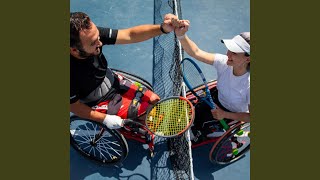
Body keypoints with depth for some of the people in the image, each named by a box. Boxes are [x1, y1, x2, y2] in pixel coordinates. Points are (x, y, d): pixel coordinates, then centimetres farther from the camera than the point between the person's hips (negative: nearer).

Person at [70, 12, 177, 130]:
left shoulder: (93, 34, -25)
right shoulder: (72, 71, -36)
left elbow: (130, 35, -25)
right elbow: (74, 106, -19)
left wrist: (162, 28, -38)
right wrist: (105, 118, -19)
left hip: (113, 82, 5)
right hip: (101, 102, -5)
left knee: (155, 100, 10)